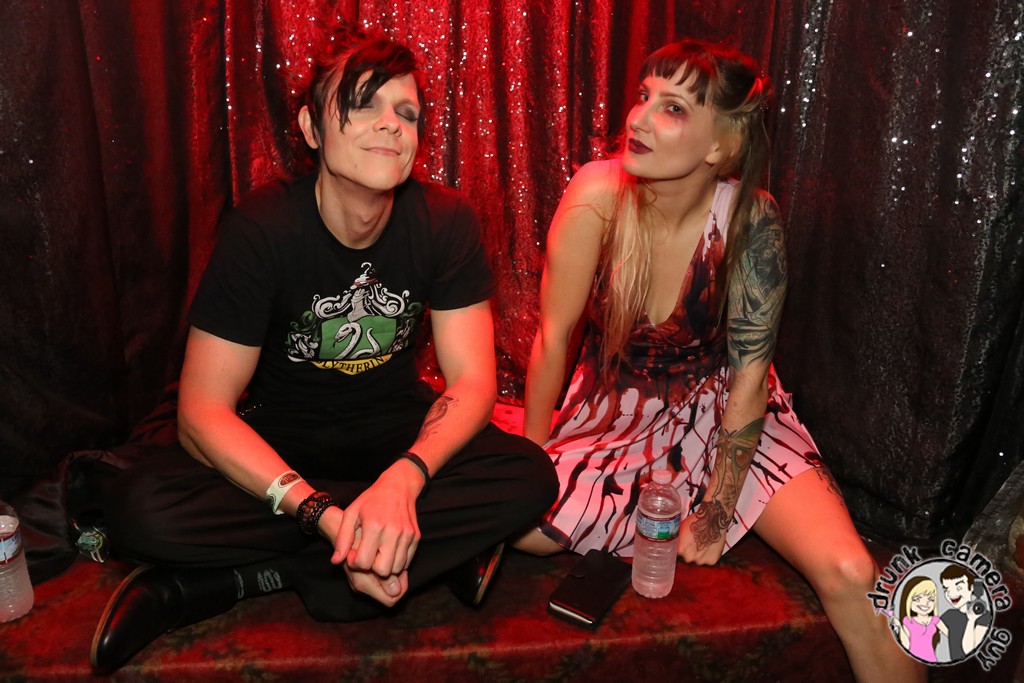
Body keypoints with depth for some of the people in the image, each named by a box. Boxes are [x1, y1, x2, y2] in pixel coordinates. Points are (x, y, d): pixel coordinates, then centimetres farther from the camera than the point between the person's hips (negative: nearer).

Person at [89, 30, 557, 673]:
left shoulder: (446, 221, -13)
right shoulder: (261, 230, -18)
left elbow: (472, 381, -14)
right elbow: (203, 410, -21)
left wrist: (403, 478, -34)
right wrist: (322, 514, -35)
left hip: (397, 428, 3)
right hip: (280, 435, -2)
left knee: (530, 477, -27)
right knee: (141, 509, -28)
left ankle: (232, 578, -20)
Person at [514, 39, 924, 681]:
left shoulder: (751, 219, -22)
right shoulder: (598, 194, -22)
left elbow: (750, 378, -15)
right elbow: (554, 334, -14)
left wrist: (717, 513, -12)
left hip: (720, 408, -1)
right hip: (617, 407, 2)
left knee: (849, 574, -18)